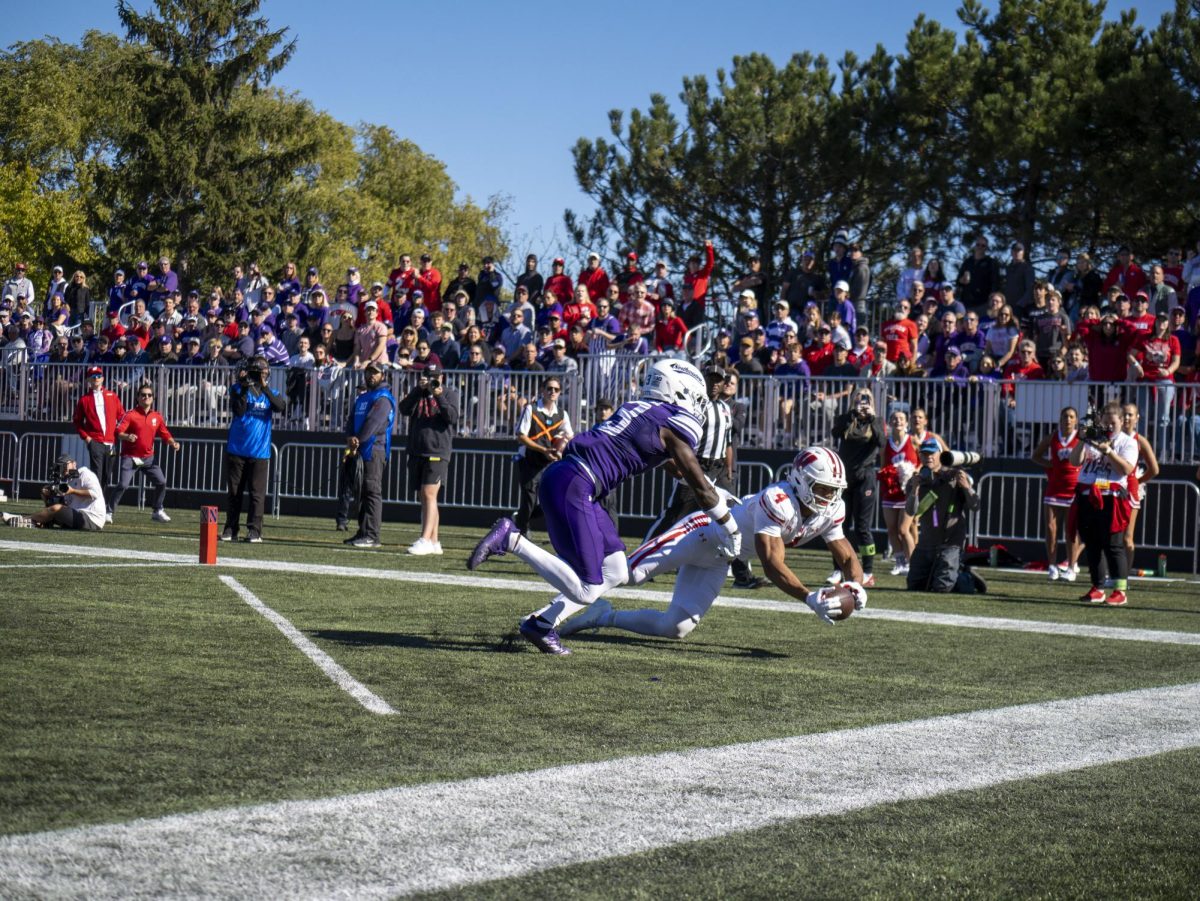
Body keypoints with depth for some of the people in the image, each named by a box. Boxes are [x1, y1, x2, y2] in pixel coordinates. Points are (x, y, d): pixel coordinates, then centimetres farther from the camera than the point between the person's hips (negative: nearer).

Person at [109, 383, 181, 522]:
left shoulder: (157, 416, 7)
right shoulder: (130, 415, -9)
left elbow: (165, 434, 10)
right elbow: (118, 432, -18)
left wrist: (173, 443, -10)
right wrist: (127, 436, -39)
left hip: (148, 458, 5)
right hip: (130, 457, -5)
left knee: (161, 482, 3)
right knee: (123, 485, -15)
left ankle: (157, 512, 20)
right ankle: (109, 512, -3)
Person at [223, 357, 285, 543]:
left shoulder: (271, 393, 5)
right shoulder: (237, 389, 2)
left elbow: (281, 407, -16)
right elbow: (238, 410, -14)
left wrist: (265, 388, -24)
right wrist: (245, 388, -21)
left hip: (259, 451, 0)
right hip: (236, 449, 0)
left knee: (257, 493, -3)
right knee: (234, 491, 7)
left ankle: (254, 531, -1)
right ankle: (230, 529, 13)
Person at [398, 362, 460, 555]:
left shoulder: (449, 394, 2)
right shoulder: (417, 392, 13)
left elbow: (453, 417, -11)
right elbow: (404, 409, -3)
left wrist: (439, 396, -20)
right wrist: (419, 389, -12)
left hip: (437, 452, -5)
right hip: (416, 452, 5)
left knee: (429, 495, -15)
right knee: (424, 497, 8)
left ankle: (425, 540, -21)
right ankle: (434, 542, 14)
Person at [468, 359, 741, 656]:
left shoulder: (637, 409, 21)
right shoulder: (675, 425, -2)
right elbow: (702, 488, 5)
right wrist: (730, 531, 15)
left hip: (561, 477, 9)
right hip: (572, 486, -9)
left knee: (616, 573, 14)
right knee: (586, 591, -9)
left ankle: (542, 623, 14)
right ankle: (511, 539, -10)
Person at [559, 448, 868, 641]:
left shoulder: (831, 511, -8)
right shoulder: (777, 501, -33)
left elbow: (847, 557, 3)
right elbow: (773, 566, -35)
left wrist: (855, 585, -19)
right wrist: (809, 597, -42)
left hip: (716, 561, 8)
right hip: (705, 531, -8)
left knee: (675, 628, 0)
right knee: (631, 573, -24)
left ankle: (602, 617, 18)